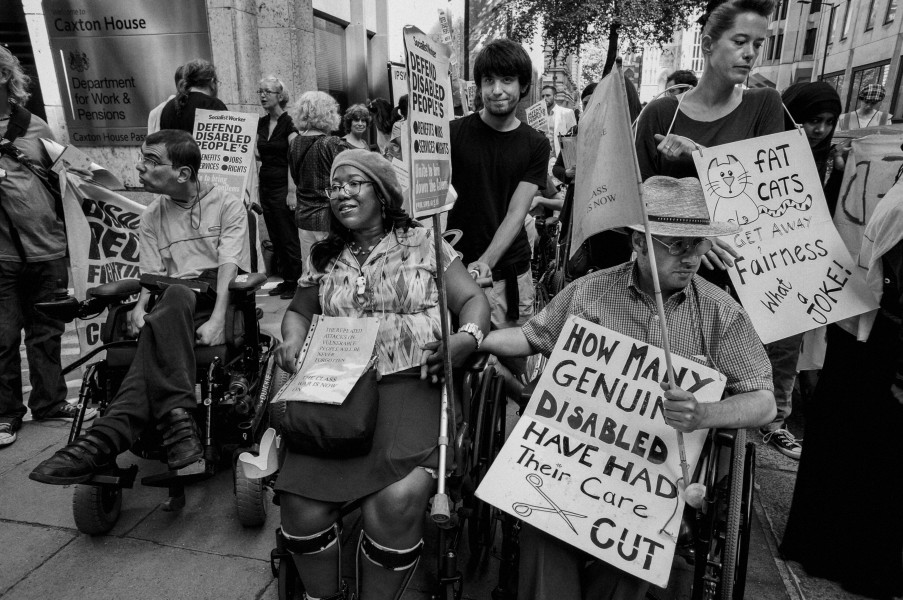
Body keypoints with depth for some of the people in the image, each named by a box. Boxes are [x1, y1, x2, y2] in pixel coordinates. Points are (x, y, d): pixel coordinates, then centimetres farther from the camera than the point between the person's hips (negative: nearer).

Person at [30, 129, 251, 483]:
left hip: (219, 300, -3)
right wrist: (141, 306, -13)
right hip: (172, 305, 3)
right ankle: (177, 419, -42)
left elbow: (229, 268, -8)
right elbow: (152, 277, 11)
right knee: (160, 318, -34)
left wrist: (217, 320, -22)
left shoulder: (227, 206, 6)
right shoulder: (151, 217, 19)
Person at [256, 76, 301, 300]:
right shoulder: (261, 123, 11)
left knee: (289, 238, -3)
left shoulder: (289, 124, -8)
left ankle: (296, 281, 7)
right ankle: (285, 279, 20)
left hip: (283, 187, -7)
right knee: (275, 238, 10)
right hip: (265, 186, 7)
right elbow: (257, 155, 17)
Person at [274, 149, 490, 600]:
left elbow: (473, 300, 6)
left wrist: (467, 338, -14)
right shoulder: (324, 258, 19)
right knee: (300, 501, -17)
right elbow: (299, 311, 28)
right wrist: (292, 339, 5)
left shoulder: (423, 243, 9)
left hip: (412, 383, -3)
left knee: (396, 500, -26)